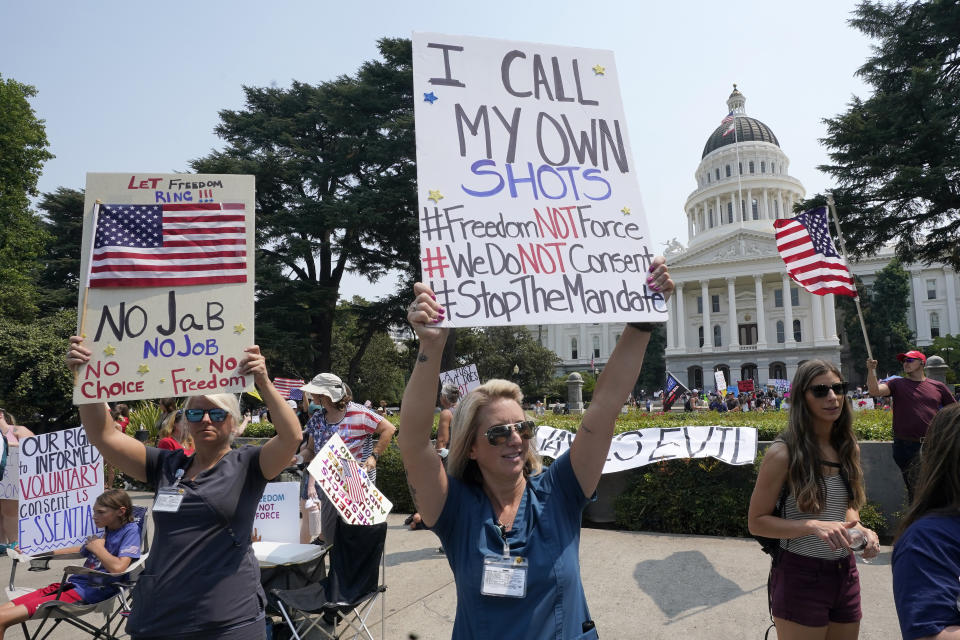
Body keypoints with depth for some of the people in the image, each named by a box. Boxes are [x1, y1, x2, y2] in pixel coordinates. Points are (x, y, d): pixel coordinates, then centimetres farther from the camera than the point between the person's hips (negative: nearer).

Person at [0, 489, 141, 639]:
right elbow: (81, 551, 32)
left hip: (90, 593, -9)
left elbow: (118, 567, -23)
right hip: (74, 584, 9)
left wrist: (98, 547, -8)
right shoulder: (104, 531, 15)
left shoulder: (130, 530, -9)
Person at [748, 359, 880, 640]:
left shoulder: (849, 448, 2)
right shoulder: (784, 453, -17)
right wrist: (812, 525, -26)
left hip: (846, 572, 6)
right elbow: (756, 522, -13)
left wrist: (860, 529, -5)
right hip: (800, 576, -6)